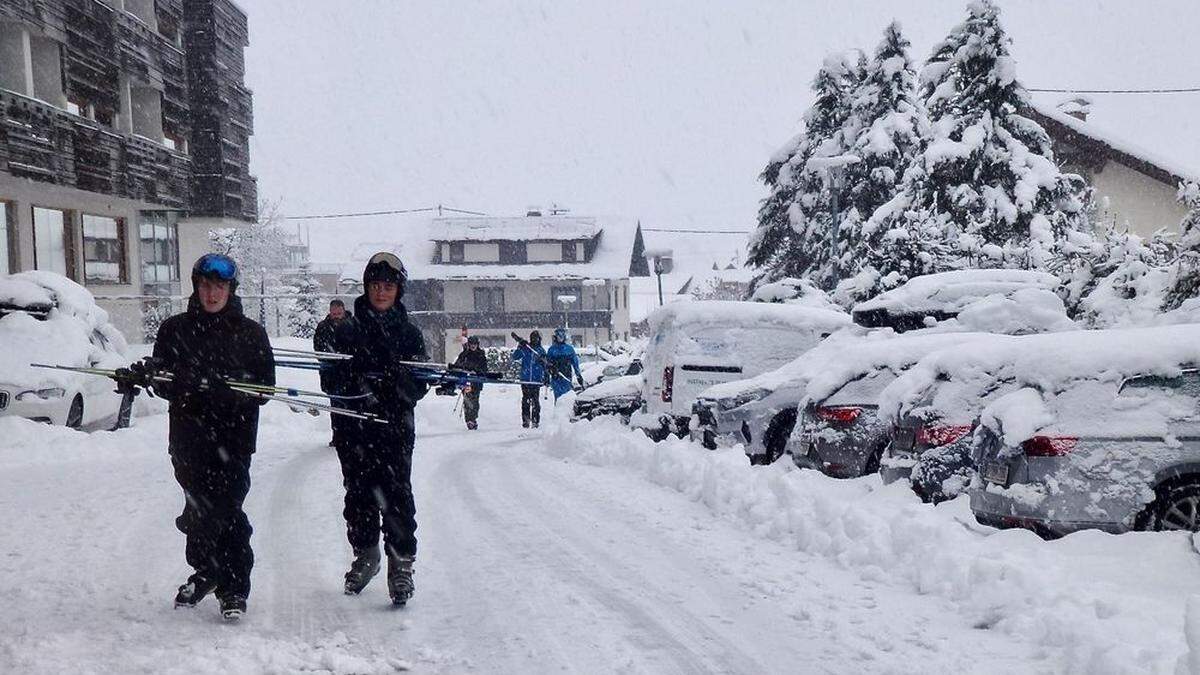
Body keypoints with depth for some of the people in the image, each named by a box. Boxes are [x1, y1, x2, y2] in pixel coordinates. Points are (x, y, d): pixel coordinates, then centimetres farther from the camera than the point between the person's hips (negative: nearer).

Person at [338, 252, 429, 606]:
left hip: (395, 427, -2)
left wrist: (392, 379, -19)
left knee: (395, 495, -8)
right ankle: (365, 555, 29)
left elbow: (418, 387, 1)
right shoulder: (349, 328, 8)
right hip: (354, 427, 2)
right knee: (358, 494, 10)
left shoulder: (409, 333, 6)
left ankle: (401, 564, -1)